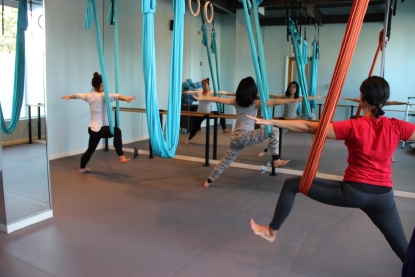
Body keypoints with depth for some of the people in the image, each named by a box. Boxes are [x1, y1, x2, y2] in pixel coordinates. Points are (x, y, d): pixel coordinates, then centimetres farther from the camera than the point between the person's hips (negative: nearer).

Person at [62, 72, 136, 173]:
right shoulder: (102, 96, -16)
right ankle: (121, 157, -26)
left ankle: (82, 168, 44)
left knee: (90, 149, 24)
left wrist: (69, 96, 50)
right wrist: (126, 98, -52)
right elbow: (115, 96, -35)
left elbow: (77, 95, 30)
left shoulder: (89, 95, 9)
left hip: (92, 129, 9)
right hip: (98, 129, -9)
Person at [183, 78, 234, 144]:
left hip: (209, 113, -1)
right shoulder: (199, 92, -2)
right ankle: (188, 139, 31)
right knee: (195, 127, 9)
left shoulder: (212, 92, -11)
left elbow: (221, 93, -22)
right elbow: (189, 92, 5)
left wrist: (232, 94, -31)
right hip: (200, 113, 2)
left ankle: (224, 129, 1)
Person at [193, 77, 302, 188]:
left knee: (225, 161, 21)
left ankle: (208, 181, 30)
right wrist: (294, 100, -12)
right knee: (274, 130, -5)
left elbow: (218, 99, 15)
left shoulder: (236, 101, 12)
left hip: (235, 138, 6)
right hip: (245, 136, -6)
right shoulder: (255, 103, -3)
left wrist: (202, 98, 24)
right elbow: (275, 102, -10)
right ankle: (276, 160, -11)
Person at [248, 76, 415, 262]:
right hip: (383, 196, 4)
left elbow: (308, 127, -15)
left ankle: (271, 232, 18)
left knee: (292, 185, 8)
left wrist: (272, 122, -14)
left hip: (353, 191, -4)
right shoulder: (396, 126, -4)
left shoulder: (353, 127, -12)